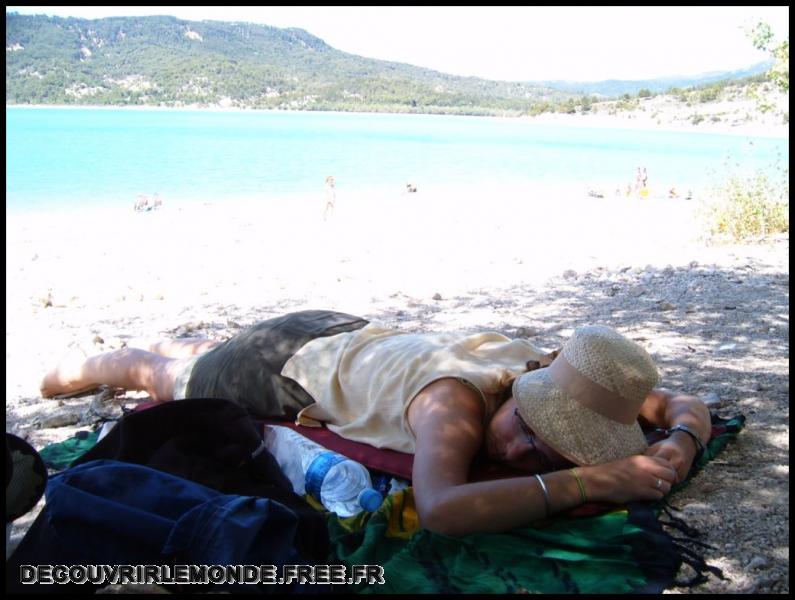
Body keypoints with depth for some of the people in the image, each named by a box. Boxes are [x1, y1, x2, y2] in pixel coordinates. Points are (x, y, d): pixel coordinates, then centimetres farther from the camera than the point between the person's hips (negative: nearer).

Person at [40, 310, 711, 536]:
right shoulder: (454, 403, -45)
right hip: (290, 362, -5)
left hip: (354, 336, 5)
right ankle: (88, 364, 55)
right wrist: (591, 482, -58)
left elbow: (686, 404, -16)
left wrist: (680, 444, -39)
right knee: (168, 378, 27)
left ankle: (185, 343, 67)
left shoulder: (553, 372, -27)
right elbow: (441, 509, -64)